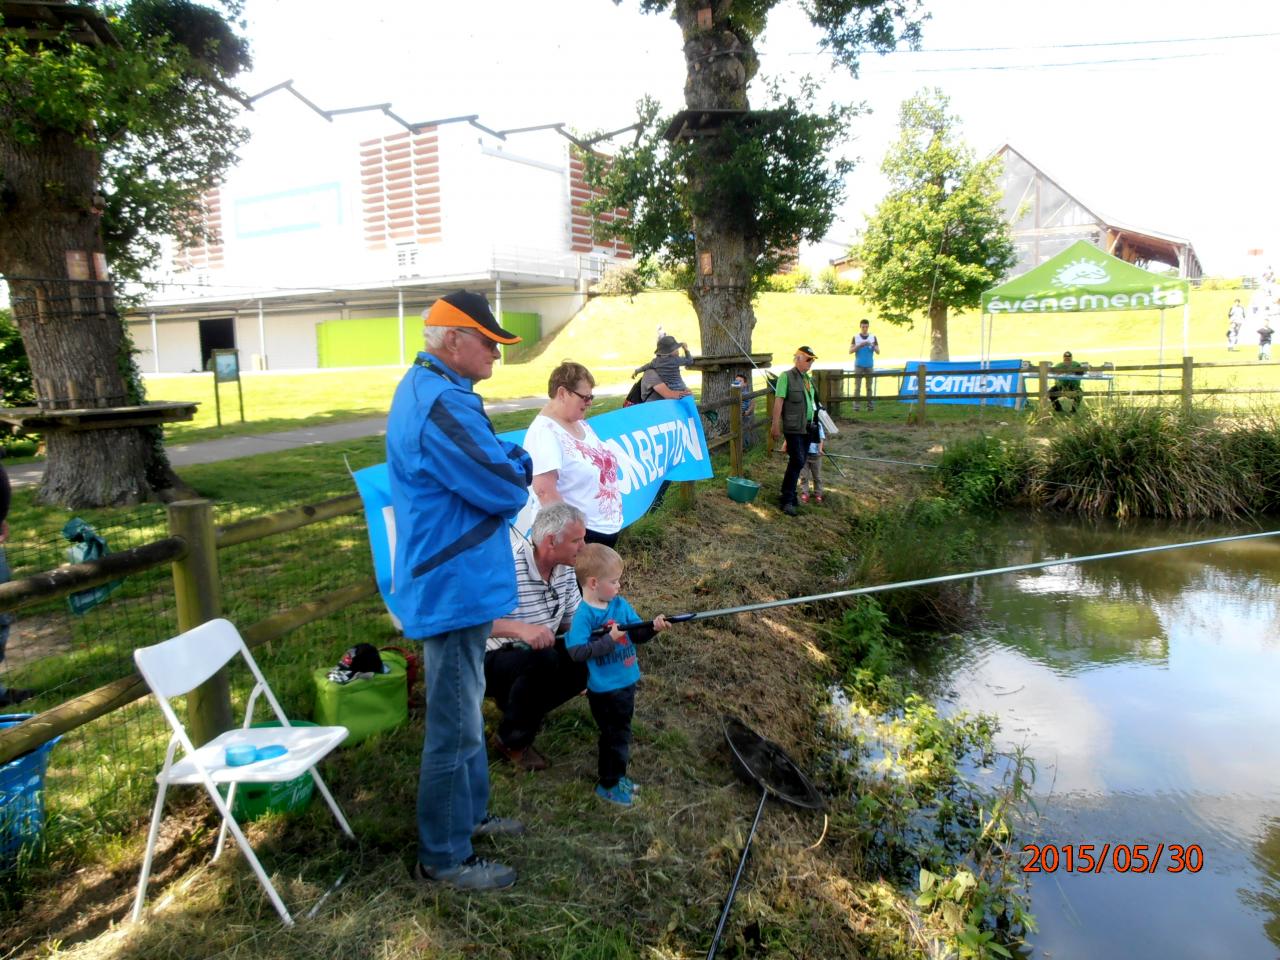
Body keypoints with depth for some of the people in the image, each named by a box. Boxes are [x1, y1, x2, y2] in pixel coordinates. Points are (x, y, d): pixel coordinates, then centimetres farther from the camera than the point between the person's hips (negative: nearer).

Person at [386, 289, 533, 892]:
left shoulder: (427, 389, 12)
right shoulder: (441, 404, -24)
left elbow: (493, 466, 14)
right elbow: (507, 489, -24)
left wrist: (507, 464, -5)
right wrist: (516, 465, -4)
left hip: (452, 583, 11)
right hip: (454, 587, -11)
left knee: (462, 710, 24)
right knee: (455, 728, 3)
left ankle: (469, 815, 41)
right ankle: (444, 858, 19)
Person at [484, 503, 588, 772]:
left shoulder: (565, 568, -4)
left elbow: (573, 620, 5)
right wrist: (519, 628, -46)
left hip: (534, 656, 7)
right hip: (488, 661, -7)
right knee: (543, 659, -35)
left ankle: (512, 700, 7)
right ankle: (511, 740, -10)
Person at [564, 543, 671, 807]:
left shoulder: (620, 604, 1)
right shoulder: (584, 614, -21)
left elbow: (637, 634, 4)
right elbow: (577, 651, -26)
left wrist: (653, 627, -16)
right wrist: (609, 640, -30)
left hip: (627, 681, 7)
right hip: (604, 689, -7)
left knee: (621, 732, 21)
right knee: (614, 736, 4)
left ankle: (617, 775, 40)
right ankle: (608, 785, 23)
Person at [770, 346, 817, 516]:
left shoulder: (808, 379, 15)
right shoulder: (786, 377, -7)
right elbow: (779, 401, -12)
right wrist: (775, 425, -16)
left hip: (807, 428, 7)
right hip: (793, 428, -7)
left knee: (797, 463, 10)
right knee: (797, 462, -12)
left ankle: (788, 494, 21)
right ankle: (787, 499, -7)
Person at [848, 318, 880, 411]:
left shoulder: (873, 337, 6)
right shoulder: (855, 337, 3)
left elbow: (878, 351, 2)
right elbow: (850, 351, -3)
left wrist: (873, 346, -18)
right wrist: (859, 345, -18)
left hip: (869, 366, 1)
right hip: (858, 366, -1)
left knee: (869, 386, 2)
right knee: (857, 386, -3)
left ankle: (869, 405, 4)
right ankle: (855, 405, -3)